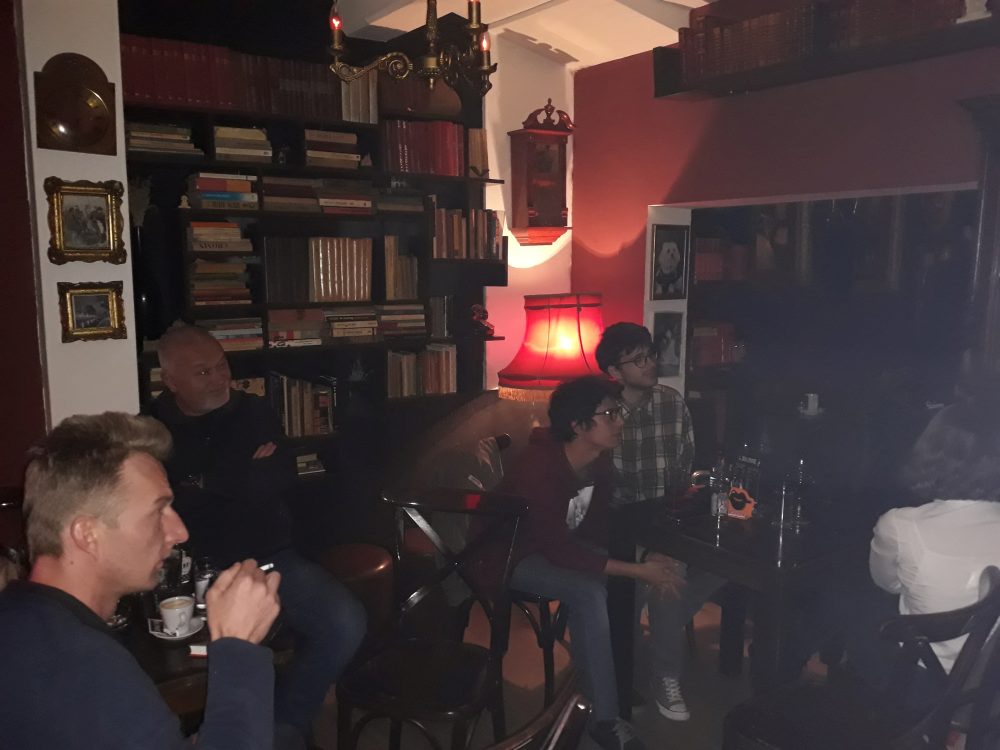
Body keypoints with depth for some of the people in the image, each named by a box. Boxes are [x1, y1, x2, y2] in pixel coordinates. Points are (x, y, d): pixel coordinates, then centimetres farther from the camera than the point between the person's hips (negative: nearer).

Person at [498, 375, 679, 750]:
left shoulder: (599, 459, -9)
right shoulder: (538, 467, -33)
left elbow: (598, 526, -1)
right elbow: (559, 550, -33)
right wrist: (637, 570, -32)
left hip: (559, 541, 8)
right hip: (511, 555, -7)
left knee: (625, 584, -12)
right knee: (590, 592, -28)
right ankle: (604, 718, -15)